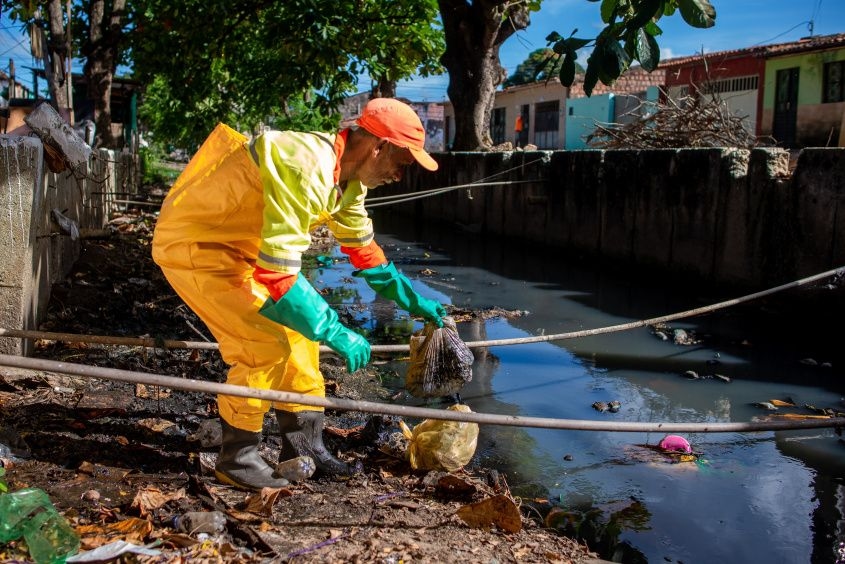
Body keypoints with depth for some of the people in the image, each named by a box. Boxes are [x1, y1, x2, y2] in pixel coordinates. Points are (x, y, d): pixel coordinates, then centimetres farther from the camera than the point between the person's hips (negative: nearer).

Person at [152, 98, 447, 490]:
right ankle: (237, 458, 2)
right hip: (192, 246, -10)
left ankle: (303, 446, 18)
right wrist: (335, 332, -29)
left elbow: (362, 245, 16)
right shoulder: (305, 170, -32)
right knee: (268, 343, -16)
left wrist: (412, 301, 18)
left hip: (238, 247, 10)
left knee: (298, 328, 8)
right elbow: (276, 275, -35)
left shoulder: (348, 176, 0)